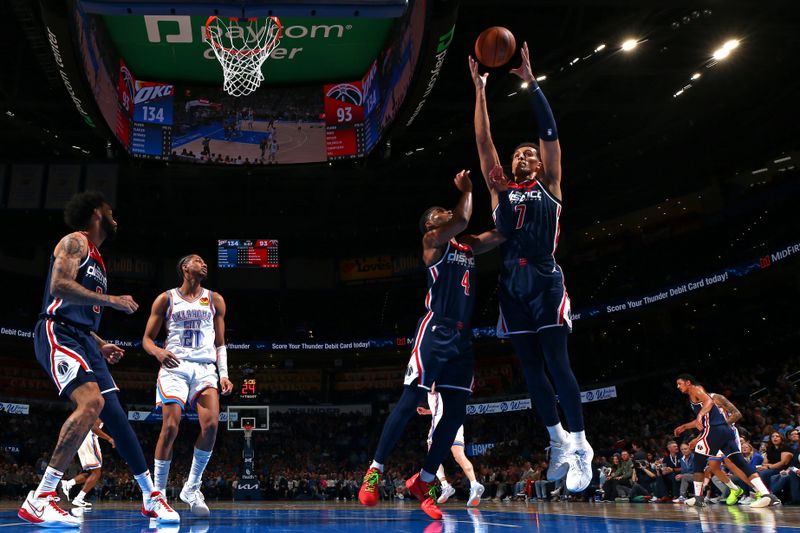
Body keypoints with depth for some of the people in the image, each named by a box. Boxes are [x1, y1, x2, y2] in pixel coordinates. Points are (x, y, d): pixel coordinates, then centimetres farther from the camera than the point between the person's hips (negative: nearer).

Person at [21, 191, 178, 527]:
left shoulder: (96, 259, 25)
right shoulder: (75, 242, -3)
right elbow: (59, 285, -20)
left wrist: (100, 345, 20)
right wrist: (111, 300, -19)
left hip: (83, 338, 9)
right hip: (58, 332, -9)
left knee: (115, 413, 6)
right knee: (91, 402, -28)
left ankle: (151, 497, 13)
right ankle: (39, 500, -27)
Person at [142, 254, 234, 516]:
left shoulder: (215, 300, 16)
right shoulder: (166, 299, 9)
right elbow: (147, 339, 7)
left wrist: (224, 374, 4)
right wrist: (158, 351, -16)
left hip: (205, 369, 2)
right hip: (175, 366, -2)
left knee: (211, 425, -18)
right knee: (170, 428, -14)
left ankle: (192, 488, -4)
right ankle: (159, 491, 1)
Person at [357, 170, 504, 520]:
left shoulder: (468, 246, 22)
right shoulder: (433, 241, 1)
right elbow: (463, 220, -16)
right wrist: (466, 190, 1)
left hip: (461, 335, 7)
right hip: (435, 330, -7)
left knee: (456, 411, 3)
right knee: (409, 402, -8)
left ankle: (422, 482, 12)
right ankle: (374, 472, 1)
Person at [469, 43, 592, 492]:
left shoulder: (549, 186, 10)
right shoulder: (501, 190, 17)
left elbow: (550, 132, 3)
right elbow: (484, 141, 13)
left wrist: (531, 81, 1)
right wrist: (481, 91, 10)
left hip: (545, 282, -4)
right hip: (512, 285, 4)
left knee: (557, 363, -8)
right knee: (531, 368, 6)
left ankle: (581, 447, -2)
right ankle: (559, 441, 19)